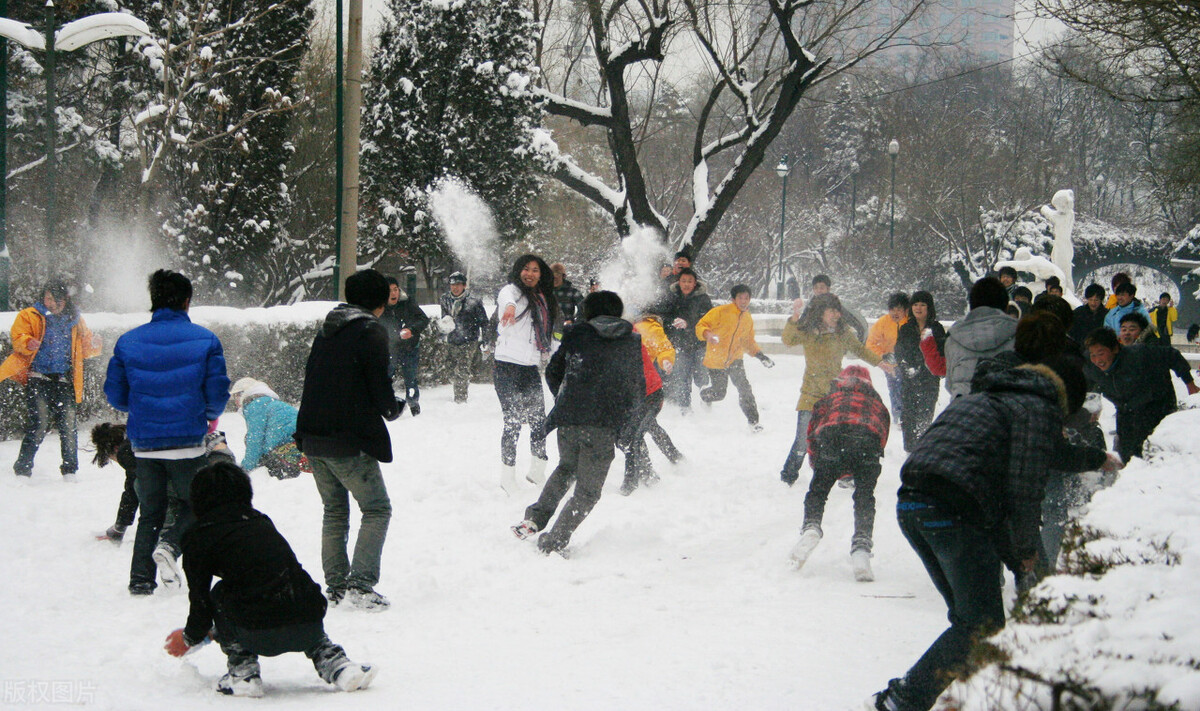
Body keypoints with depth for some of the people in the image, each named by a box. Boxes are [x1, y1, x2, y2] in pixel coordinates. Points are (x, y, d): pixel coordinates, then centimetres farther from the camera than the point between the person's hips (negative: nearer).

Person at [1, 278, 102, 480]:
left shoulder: (74, 320, 19)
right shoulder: (29, 317, 9)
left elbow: (85, 349, 22)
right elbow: (18, 339, -1)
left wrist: (93, 345, -1)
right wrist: (28, 343, -23)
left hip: (64, 381, 3)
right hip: (38, 379, -3)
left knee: (69, 424, -6)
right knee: (39, 422, -13)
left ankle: (69, 470, 6)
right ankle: (22, 469, -3)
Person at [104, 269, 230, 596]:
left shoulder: (128, 341, 2)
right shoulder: (204, 340, -5)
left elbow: (114, 394, 5)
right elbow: (218, 393, -6)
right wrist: (210, 416, 16)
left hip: (144, 443, 3)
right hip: (187, 443, -3)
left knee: (151, 512, 16)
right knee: (196, 504, 15)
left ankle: (140, 578, 5)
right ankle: (170, 544, -12)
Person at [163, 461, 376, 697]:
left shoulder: (199, 538, 9)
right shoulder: (261, 522, 26)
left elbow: (200, 600, 11)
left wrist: (190, 637, 35)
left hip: (260, 636, -5)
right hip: (310, 627, 5)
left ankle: (243, 672, 16)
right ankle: (337, 666, 20)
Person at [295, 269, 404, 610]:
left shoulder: (326, 330, 13)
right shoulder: (371, 332, -10)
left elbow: (313, 378, 16)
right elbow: (380, 388, -11)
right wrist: (394, 408, 10)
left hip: (313, 438, 7)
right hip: (349, 441, -7)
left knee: (334, 510, 17)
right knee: (376, 508, 0)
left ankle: (335, 583, 15)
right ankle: (360, 583, -12)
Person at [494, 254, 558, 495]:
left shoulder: (542, 299, 15)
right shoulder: (512, 290, -6)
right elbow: (506, 297, -33)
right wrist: (509, 306, -55)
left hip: (531, 368, 7)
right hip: (508, 368, -7)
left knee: (540, 421, 7)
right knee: (513, 423, -9)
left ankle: (537, 473, 22)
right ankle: (507, 479, -1)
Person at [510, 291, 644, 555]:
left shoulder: (576, 335, 11)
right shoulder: (633, 343, 14)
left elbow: (553, 372, 16)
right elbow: (638, 390, 16)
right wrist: (627, 432, 25)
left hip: (568, 419, 2)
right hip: (605, 425, -2)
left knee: (566, 468, 29)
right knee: (588, 490, 8)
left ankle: (535, 518, 17)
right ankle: (554, 541, -4)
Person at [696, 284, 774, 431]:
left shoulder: (748, 319, 5)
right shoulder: (720, 312, -13)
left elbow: (749, 342, 18)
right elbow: (701, 325, -12)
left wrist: (760, 355, 3)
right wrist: (707, 334, -34)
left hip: (735, 360, 3)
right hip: (715, 360, -3)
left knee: (744, 388, -17)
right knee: (718, 393, 4)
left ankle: (753, 421, -11)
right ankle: (703, 396, 40)